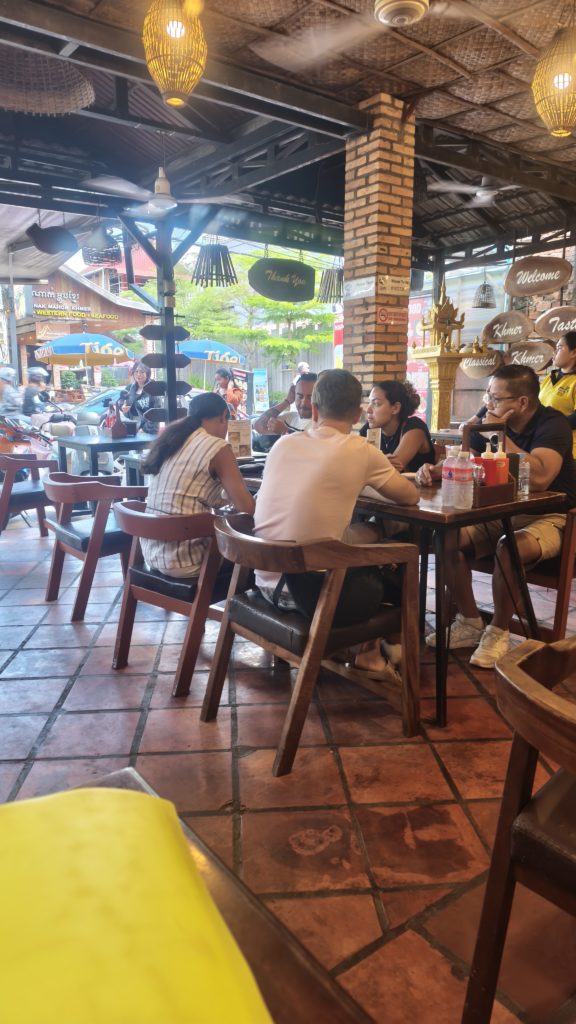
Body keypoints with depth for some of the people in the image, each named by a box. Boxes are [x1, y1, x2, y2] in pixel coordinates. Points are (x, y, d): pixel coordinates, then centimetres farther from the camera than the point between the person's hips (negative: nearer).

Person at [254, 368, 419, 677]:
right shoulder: (360, 451, -10)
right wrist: (365, 479, 22)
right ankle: (370, 652, 39)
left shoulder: (283, 444, 4)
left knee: (362, 534, 25)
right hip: (310, 592, -6)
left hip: (265, 582, 6)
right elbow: (410, 497, 5)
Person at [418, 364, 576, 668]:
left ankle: (498, 632, -13)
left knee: (509, 549, -36)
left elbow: (539, 478, -38)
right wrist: (434, 470, -19)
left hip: (549, 518, -6)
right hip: (502, 513, 7)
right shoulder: (491, 421, 1)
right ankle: (470, 623, -1)